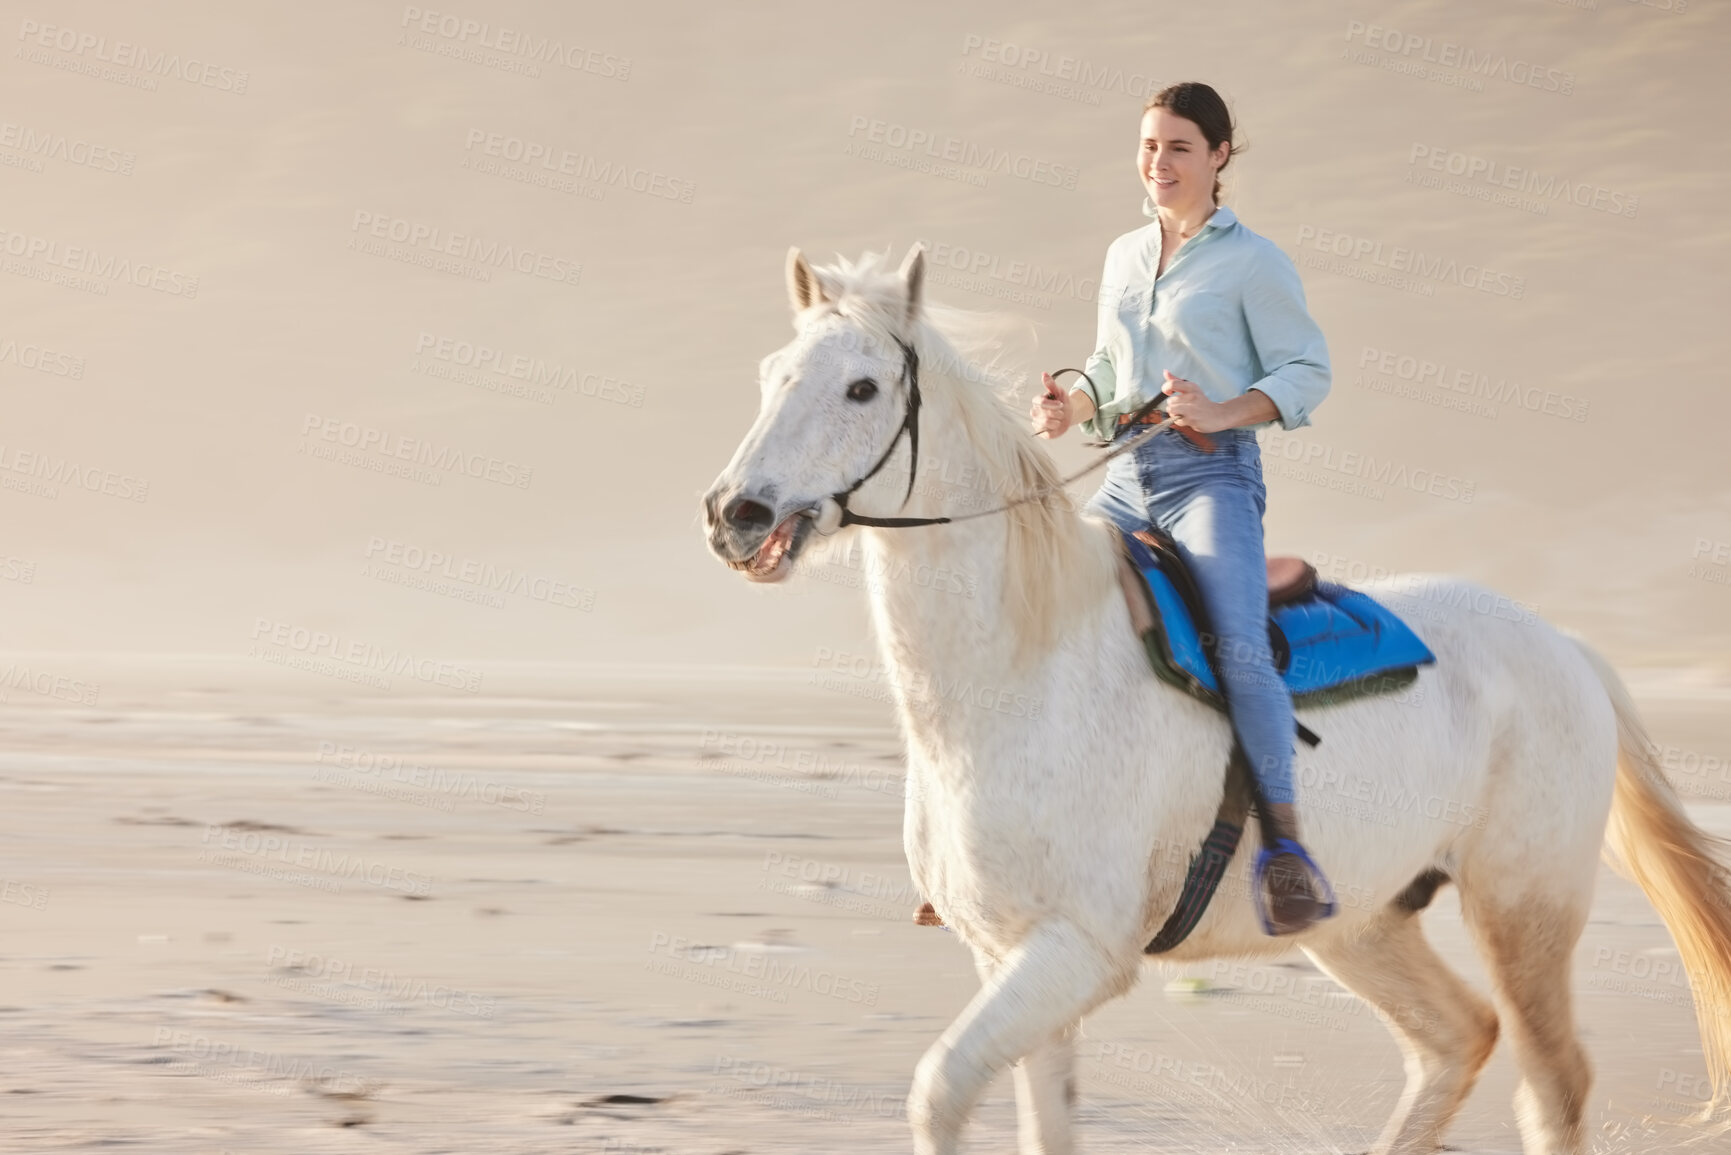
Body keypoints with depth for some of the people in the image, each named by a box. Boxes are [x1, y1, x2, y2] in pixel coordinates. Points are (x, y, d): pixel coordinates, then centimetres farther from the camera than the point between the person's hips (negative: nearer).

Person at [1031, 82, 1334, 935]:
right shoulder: (1123, 256, 16)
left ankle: (1284, 845, -22)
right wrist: (1072, 406, 3)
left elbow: (1305, 372, -3)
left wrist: (1223, 411, -19)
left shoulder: (1252, 261, -2)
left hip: (1212, 473, -6)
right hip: (1127, 478, 6)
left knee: (1239, 647, -26)